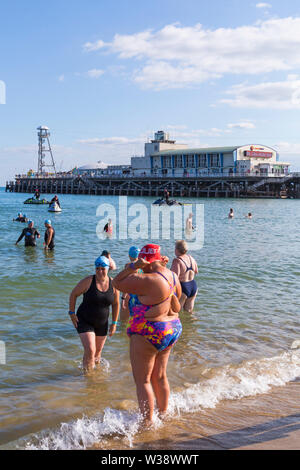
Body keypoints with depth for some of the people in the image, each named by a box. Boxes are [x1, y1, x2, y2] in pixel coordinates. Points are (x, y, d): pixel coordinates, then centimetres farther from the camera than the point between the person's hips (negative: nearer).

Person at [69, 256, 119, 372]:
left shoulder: (113, 284, -6)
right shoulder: (88, 281, -17)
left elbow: (115, 303, 5)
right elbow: (73, 294, -5)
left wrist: (114, 323, 4)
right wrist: (72, 313, -8)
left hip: (102, 323, 4)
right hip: (85, 322, -4)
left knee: (98, 352, 17)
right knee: (90, 350, -17)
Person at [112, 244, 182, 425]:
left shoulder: (148, 280, -24)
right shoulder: (172, 276, 2)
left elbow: (117, 283, -15)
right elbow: (177, 295, 22)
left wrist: (133, 267, -16)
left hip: (148, 333, -9)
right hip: (172, 329, 9)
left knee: (142, 380, 5)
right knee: (160, 377, 22)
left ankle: (148, 422, 10)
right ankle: (163, 414, 34)